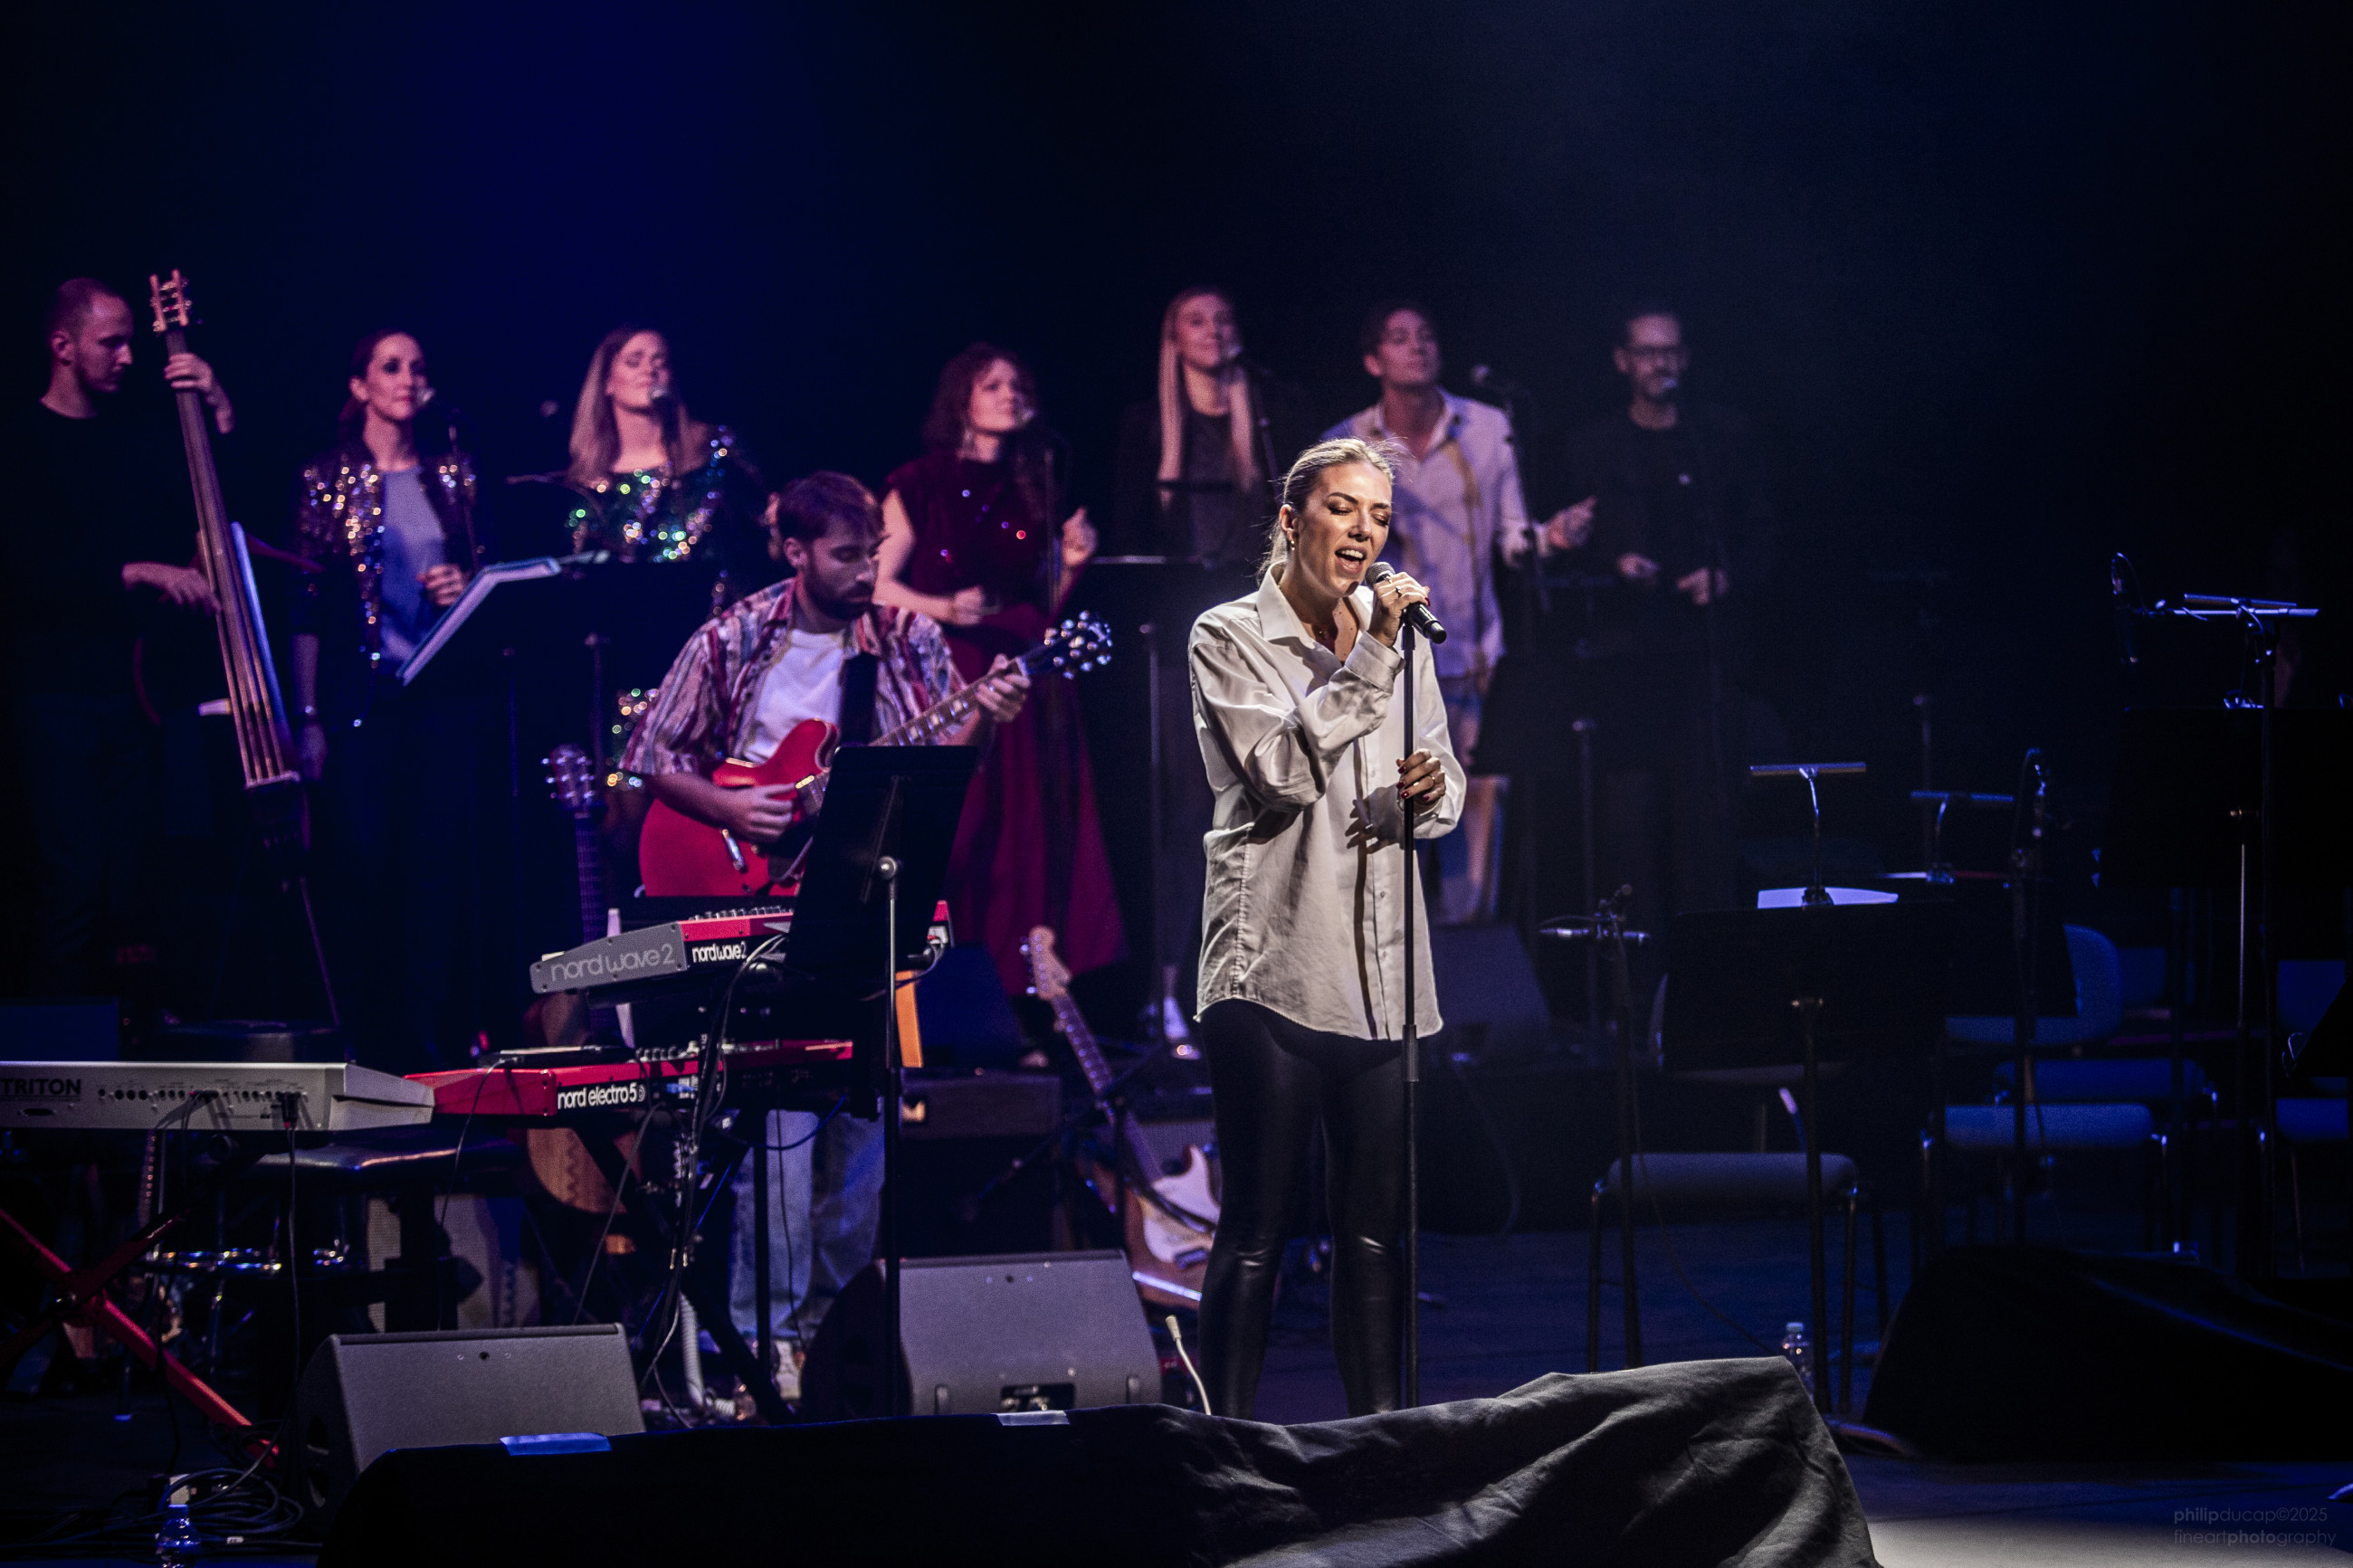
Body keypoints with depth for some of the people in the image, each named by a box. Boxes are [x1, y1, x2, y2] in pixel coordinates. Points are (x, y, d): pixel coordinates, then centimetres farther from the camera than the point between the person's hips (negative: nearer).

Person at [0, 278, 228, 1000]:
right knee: (71, 878, -12)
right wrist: (138, 573, -22)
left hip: (136, 682, 5)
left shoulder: (140, 437, 15)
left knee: (132, 879, 0)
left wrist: (220, 416, -1)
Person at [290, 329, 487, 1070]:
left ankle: (438, 1051, 3)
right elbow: (308, 602, -1)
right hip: (361, 694, -2)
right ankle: (372, 1053, 3)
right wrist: (308, 717, -6)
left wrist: (464, 587, -5)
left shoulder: (451, 476, 10)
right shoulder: (329, 478, 2)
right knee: (362, 864, -4)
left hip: (444, 694, 2)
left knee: (443, 865, -1)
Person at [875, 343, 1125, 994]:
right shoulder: (921, 486, 0)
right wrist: (946, 609, -17)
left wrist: (1072, 564, -2)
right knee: (957, 839, -8)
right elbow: (879, 585, -3)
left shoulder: (1034, 489, 14)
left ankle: (1032, 994, 3)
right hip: (951, 675, -4)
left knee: (1035, 838, -1)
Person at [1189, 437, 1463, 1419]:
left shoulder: (1398, 640, 14)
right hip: (1272, 965, -5)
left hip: (1381, 971, 5)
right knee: (1255, 1227, -4)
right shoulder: (1231, 638, -1)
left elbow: (1445, 795, 17)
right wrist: (1369, 662, -17)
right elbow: (1285, 771, -15)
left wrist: (1427, 794, -6)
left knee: (1375, 1227, 6)